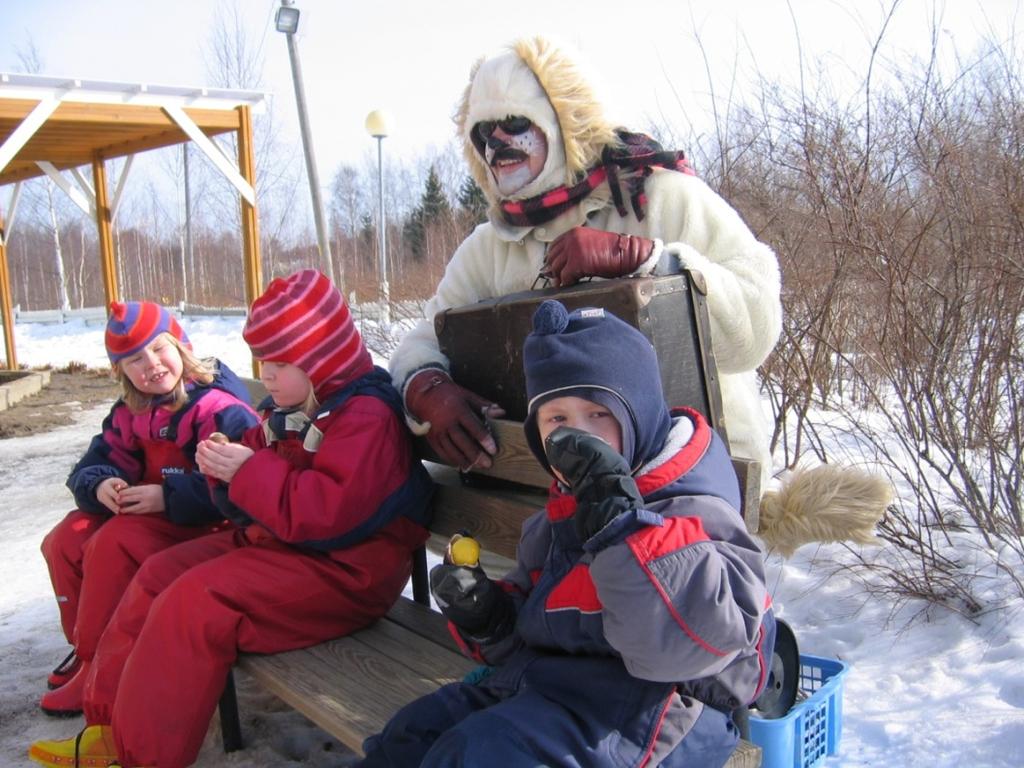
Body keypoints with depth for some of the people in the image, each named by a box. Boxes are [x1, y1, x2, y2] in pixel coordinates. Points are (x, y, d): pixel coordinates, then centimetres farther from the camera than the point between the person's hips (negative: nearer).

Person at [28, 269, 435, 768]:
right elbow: (264, 486, 21)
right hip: (278, 542, 11)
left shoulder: (365, 416, -19)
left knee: (192, 602, -22)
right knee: (159, 572, 7)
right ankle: (109, 725, 14)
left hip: (344, 569, -10)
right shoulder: (290, 410, 12)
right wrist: (226, 467, -3)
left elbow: (328, 511, -29)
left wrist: (248, 472, -23)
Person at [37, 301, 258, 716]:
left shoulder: (218, 408, -18)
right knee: (64, 540, -2)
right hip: (149, 509, 9)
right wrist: (100, 485, -15)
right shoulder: (130, 413, 10)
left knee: (112, 543, -27)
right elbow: (98, 462, 11)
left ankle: (98, 665, -12)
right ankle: (83, 645, 16)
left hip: (203, 523, -9)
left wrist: (168, 496, -30)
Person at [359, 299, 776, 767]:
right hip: (543, 683, 9)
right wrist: (484, 619, -2)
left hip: (650, 710, -8)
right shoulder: (560, 516, 12)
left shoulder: (692, 509, -14)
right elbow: (528, 626, 22)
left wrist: (615, 511, -33)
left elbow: (696, 638, -31)